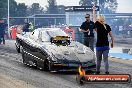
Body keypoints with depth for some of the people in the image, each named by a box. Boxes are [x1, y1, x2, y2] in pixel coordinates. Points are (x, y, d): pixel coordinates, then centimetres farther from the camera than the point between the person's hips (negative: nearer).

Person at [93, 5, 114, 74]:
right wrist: (112, 42, 17)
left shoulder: (98, 25, -8)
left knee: (98, 59, 10)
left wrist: (94, 10, 19)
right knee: (106, 59, 4)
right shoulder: (107, 26, 0)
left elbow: (94, 18, 6)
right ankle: (107, 72, -4)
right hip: (106, 45, 3)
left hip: (99, 46, -2)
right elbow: (111, 35, 3)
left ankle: (97, 71, 19)